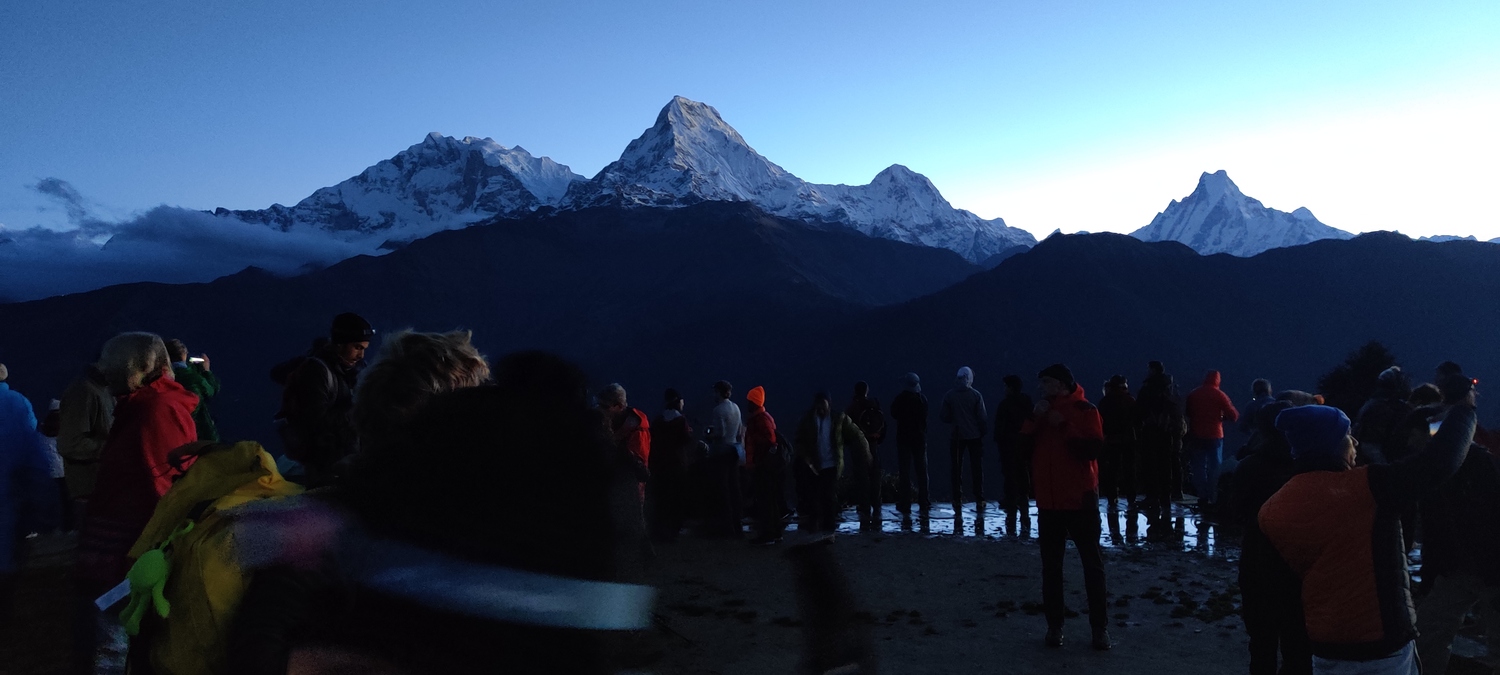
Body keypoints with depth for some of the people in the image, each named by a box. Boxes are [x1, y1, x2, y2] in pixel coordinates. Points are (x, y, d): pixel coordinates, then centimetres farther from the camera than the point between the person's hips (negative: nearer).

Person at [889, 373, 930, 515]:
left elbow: (893, 415, 2)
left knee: (904, 471, 2)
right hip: (920, 437, 2)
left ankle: (905, 504, -1)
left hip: (903, 438, -2)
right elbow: (925, 417, 2)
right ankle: (924, 502, 12)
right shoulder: (922, 398, -5)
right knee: (921, 470, 11)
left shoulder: (899, 399, -10)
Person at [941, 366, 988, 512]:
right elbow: (983, 417, -9)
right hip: (974, 435, 0)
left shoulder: (949, 395, -6)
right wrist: (983, 431, 7)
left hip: (956, 436, 1)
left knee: (957, 469, 7)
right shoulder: (976, 395, -8)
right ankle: (979, 501, 9)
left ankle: (957, 502, 4)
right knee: (977, 468, 9)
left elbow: (944, 417, -4)